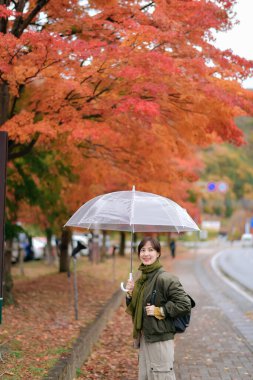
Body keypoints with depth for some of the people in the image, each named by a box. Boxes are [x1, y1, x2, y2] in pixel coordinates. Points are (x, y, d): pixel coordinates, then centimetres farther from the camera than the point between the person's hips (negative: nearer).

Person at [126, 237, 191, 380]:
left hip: (160, 340, -8)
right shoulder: (141, 280, 10)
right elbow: (134, 310, 16)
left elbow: (185, 304, -20)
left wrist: (159, 311, -18)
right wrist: (130, 294, -1)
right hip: (144, 338, 8)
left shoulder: (165, 278, -16)